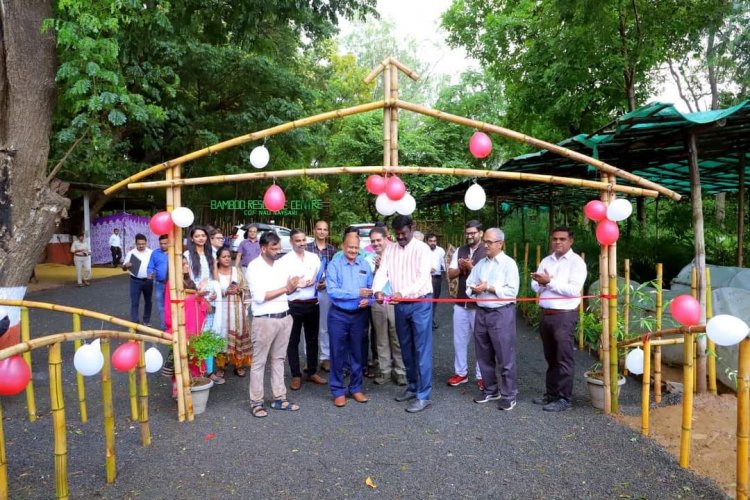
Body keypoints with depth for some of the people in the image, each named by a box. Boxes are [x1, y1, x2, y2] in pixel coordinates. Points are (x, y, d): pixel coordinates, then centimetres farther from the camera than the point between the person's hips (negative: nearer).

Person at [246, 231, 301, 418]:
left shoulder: (281, 265, 10)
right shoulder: (254, 267, -9)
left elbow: (288, 289, 13)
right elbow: (259, 296, -18)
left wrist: (293, 285, -10)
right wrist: (285, 288, -16)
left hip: (285, 317, 6)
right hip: (265, 320, -6)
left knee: (279, 359, 14)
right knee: (259, 362, 3)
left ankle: (279, 398, 22)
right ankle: (256, 402, 13)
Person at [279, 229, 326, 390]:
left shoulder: (314, 258, 6)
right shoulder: (285, 261, -6)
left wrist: (319, 283, -9)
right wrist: (300, 284, -20)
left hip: (313, 304, 4)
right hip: (294, 305, -4)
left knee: (312, 339, 15)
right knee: (293, 341, 7)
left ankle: (312, 372, 29)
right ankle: (296, 376, 19)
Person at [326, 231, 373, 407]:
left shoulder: (365, 265, 4)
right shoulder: (334, 265, -7)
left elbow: (371, 288, 4)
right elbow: (332, 291, -17)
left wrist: (368, 299, -18)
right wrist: (357, 293, -22)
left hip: (360, 315, 3)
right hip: (338, 315, -3)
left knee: (358, 353, 12)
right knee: (338, 354, 5)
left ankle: (356, 388, 27)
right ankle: (338, 391, 17)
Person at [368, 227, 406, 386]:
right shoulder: (370, 258, 5)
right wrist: (376, 268, -12)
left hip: (394, 302, -3)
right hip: (377, 303, 3)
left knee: (397, 338, 3)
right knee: (381, 339, 10)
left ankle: (400, 371, 14)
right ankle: (385, 371, 19)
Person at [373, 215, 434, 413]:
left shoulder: (422, 249, -9)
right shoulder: (389, 250, 7)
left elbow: (422, 277, -19)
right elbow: (381, 272, -5)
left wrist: (402, 293, -33)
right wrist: (377, 290, -26)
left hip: (420, 303, -5)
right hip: (400, 305, 5)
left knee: (422, 350, -3)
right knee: (406, 348, 15)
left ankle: (423, 396, 2)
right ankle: (412, 386, 30)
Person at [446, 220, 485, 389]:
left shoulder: (487, 253, -9)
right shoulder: (459, 251, 7)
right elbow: (451, 274, 6)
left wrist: (470, 267, -19)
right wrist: (461, 267, -11)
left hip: (479, 305, -5)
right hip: (461, 303, 5)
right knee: (459, 339, 13)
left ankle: (481, 376, 20)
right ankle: (460, 372, 26)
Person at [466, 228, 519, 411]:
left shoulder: (509, 263, -6)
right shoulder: (480, 264, 13)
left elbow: (512, 291, -15)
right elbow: (469, 285, 10)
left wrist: (488, 288, -14)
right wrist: (475, 289, -12)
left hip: (501, 313, -6)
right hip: (481, 313, 7)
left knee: (505, 357, -1)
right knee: (484, 356, 14)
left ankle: (509, 395, 11)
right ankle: (491, 390, 28)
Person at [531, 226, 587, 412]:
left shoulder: (576, 262, -7)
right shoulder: (546, 260, 13)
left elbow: (573, 289, -19)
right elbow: (535, 286, 8)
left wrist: (550, 282, -18)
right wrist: (541, 282, -14)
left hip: (564, 316, -6)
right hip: (546, 315, 7)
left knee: (563, 358, -1)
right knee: (550, 358, 15)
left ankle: (565, 399, 8)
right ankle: (551, 394, 27)